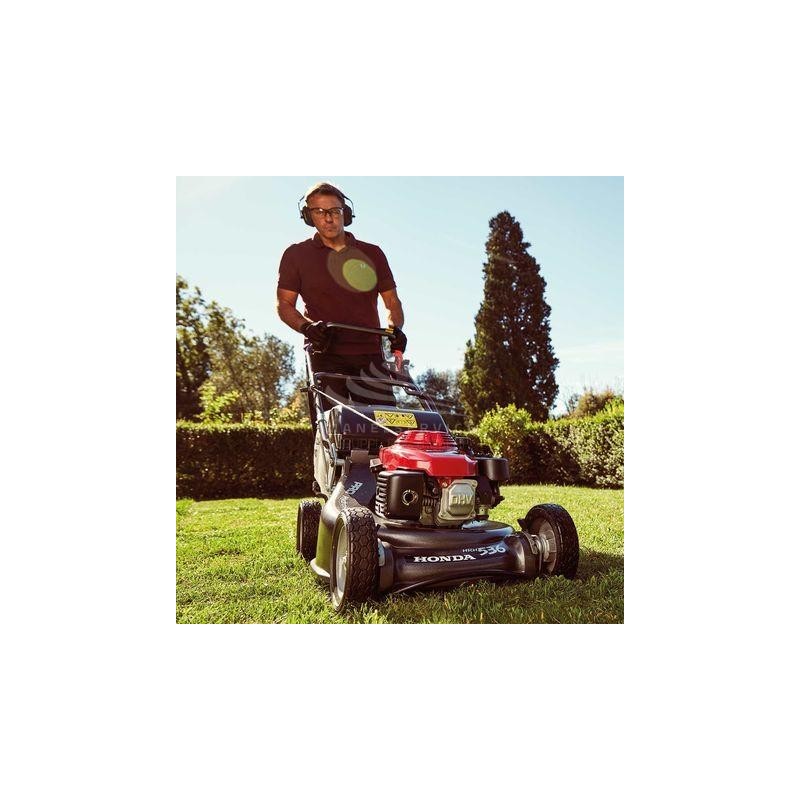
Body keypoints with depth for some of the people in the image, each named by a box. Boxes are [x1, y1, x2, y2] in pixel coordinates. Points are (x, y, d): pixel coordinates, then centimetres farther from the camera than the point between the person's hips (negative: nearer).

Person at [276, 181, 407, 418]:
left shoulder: (372, 254, 16)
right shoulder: (296, 254, 12)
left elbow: (392, 302, 18)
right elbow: (285, 304, 10)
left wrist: (394, 328, -4)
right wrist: (307, 327, -11)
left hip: (370, 354, 2)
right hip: (326, 355, -2)